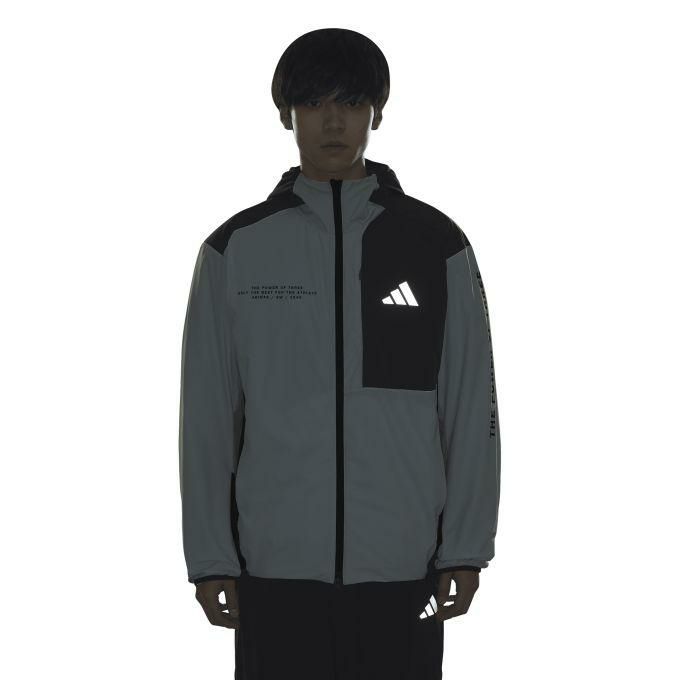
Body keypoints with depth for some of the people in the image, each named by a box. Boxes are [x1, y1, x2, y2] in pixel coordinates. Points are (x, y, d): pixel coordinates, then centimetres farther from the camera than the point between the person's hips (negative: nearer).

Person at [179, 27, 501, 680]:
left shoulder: (436, 244, 4)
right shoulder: (237, 249, 4)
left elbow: (472, 410, 4)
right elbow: (207, 415, 4)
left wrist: (465, 548, 0)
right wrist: (210, 557, 1)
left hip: (402, 563, 0)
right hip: (276, 564, 0)